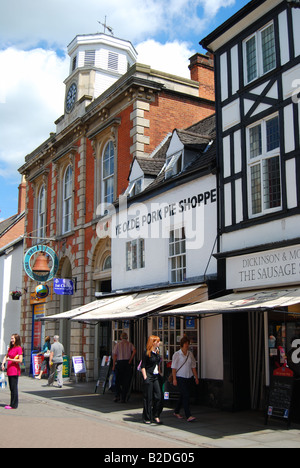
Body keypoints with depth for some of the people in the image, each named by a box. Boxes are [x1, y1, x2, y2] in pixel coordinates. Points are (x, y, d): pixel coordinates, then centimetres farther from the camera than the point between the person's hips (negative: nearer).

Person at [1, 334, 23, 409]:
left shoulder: (19, 348, -9)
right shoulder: (10, 348, 14)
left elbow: (20, 360, -15)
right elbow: (6, 356, 27)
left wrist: (10, 359, -15)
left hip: (15, 370, -8)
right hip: (9, 370, 8)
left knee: (14, 388, -5)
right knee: (11, 388, 11)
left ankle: (14, 405, 0)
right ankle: (12, 404, 16)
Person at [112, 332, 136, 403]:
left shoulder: (118, 344, 4)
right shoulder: (130, 344, 6)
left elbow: (115, 355, -2)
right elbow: (134, 351, -13)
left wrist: (113, 366, 1)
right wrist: (130, 360, -7)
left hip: (119, 363, 0)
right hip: (127, 363, 0)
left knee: (118, 381, 12)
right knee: (126, 381, 5)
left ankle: (117, 395, -1)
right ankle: (123, 398, 5)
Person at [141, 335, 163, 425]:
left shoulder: (157, 352, 11)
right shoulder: (147, 353, -9)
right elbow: (143, 366, -8)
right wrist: (145, 377, -13)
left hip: (156, 376, 6)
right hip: (149, 376, -6)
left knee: (158, 396, -1)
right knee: (148, 398, 0)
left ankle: (156, 416, 10)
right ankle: (147, 418, 11)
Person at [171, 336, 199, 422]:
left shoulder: (190, 354, 8)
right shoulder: (177, 354, -7)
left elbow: (193, 366, 14)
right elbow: (174, 367, -7)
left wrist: (196, 377, 11)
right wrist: (174, 379, -13)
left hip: (188, 378, 6)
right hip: (180, 378, -6)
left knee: (183, 396, 13)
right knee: (186, 395, -14)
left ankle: (176, 412, 31)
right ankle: (188, 416, -16)